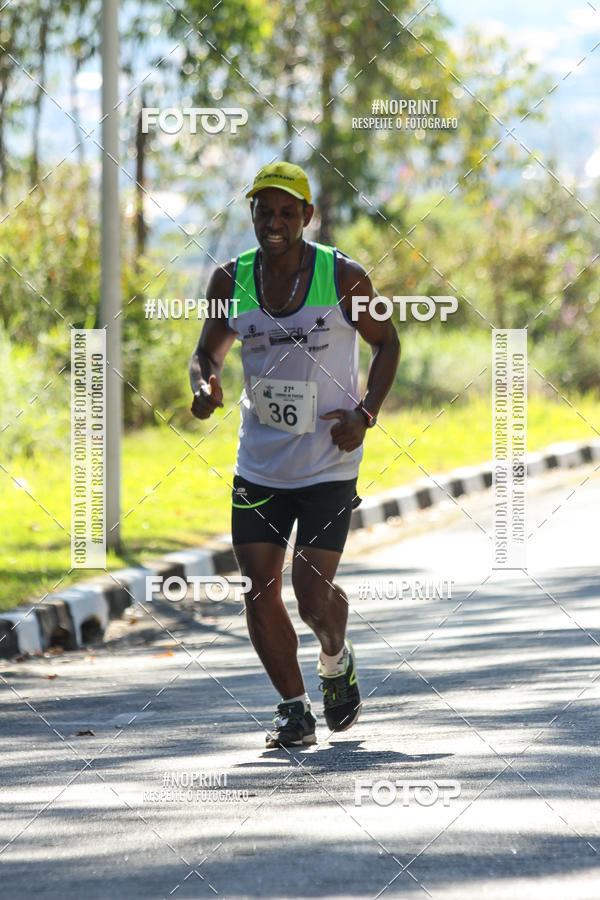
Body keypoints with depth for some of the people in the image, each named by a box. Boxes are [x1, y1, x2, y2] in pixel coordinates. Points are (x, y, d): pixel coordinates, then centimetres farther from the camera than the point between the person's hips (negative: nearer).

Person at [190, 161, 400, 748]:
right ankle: (294, 710, 15)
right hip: (258, 466, 3)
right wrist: (203, 387, -13)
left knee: (313, 592, -9)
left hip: (329, 464, -3)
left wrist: (365, 413, -9)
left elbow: (386, 344, 5)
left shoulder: (343, 277, -7)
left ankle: (336, 659, 26)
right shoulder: (231, 280, 0)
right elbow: (207, 353, 11)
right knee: (259, 591, -2)